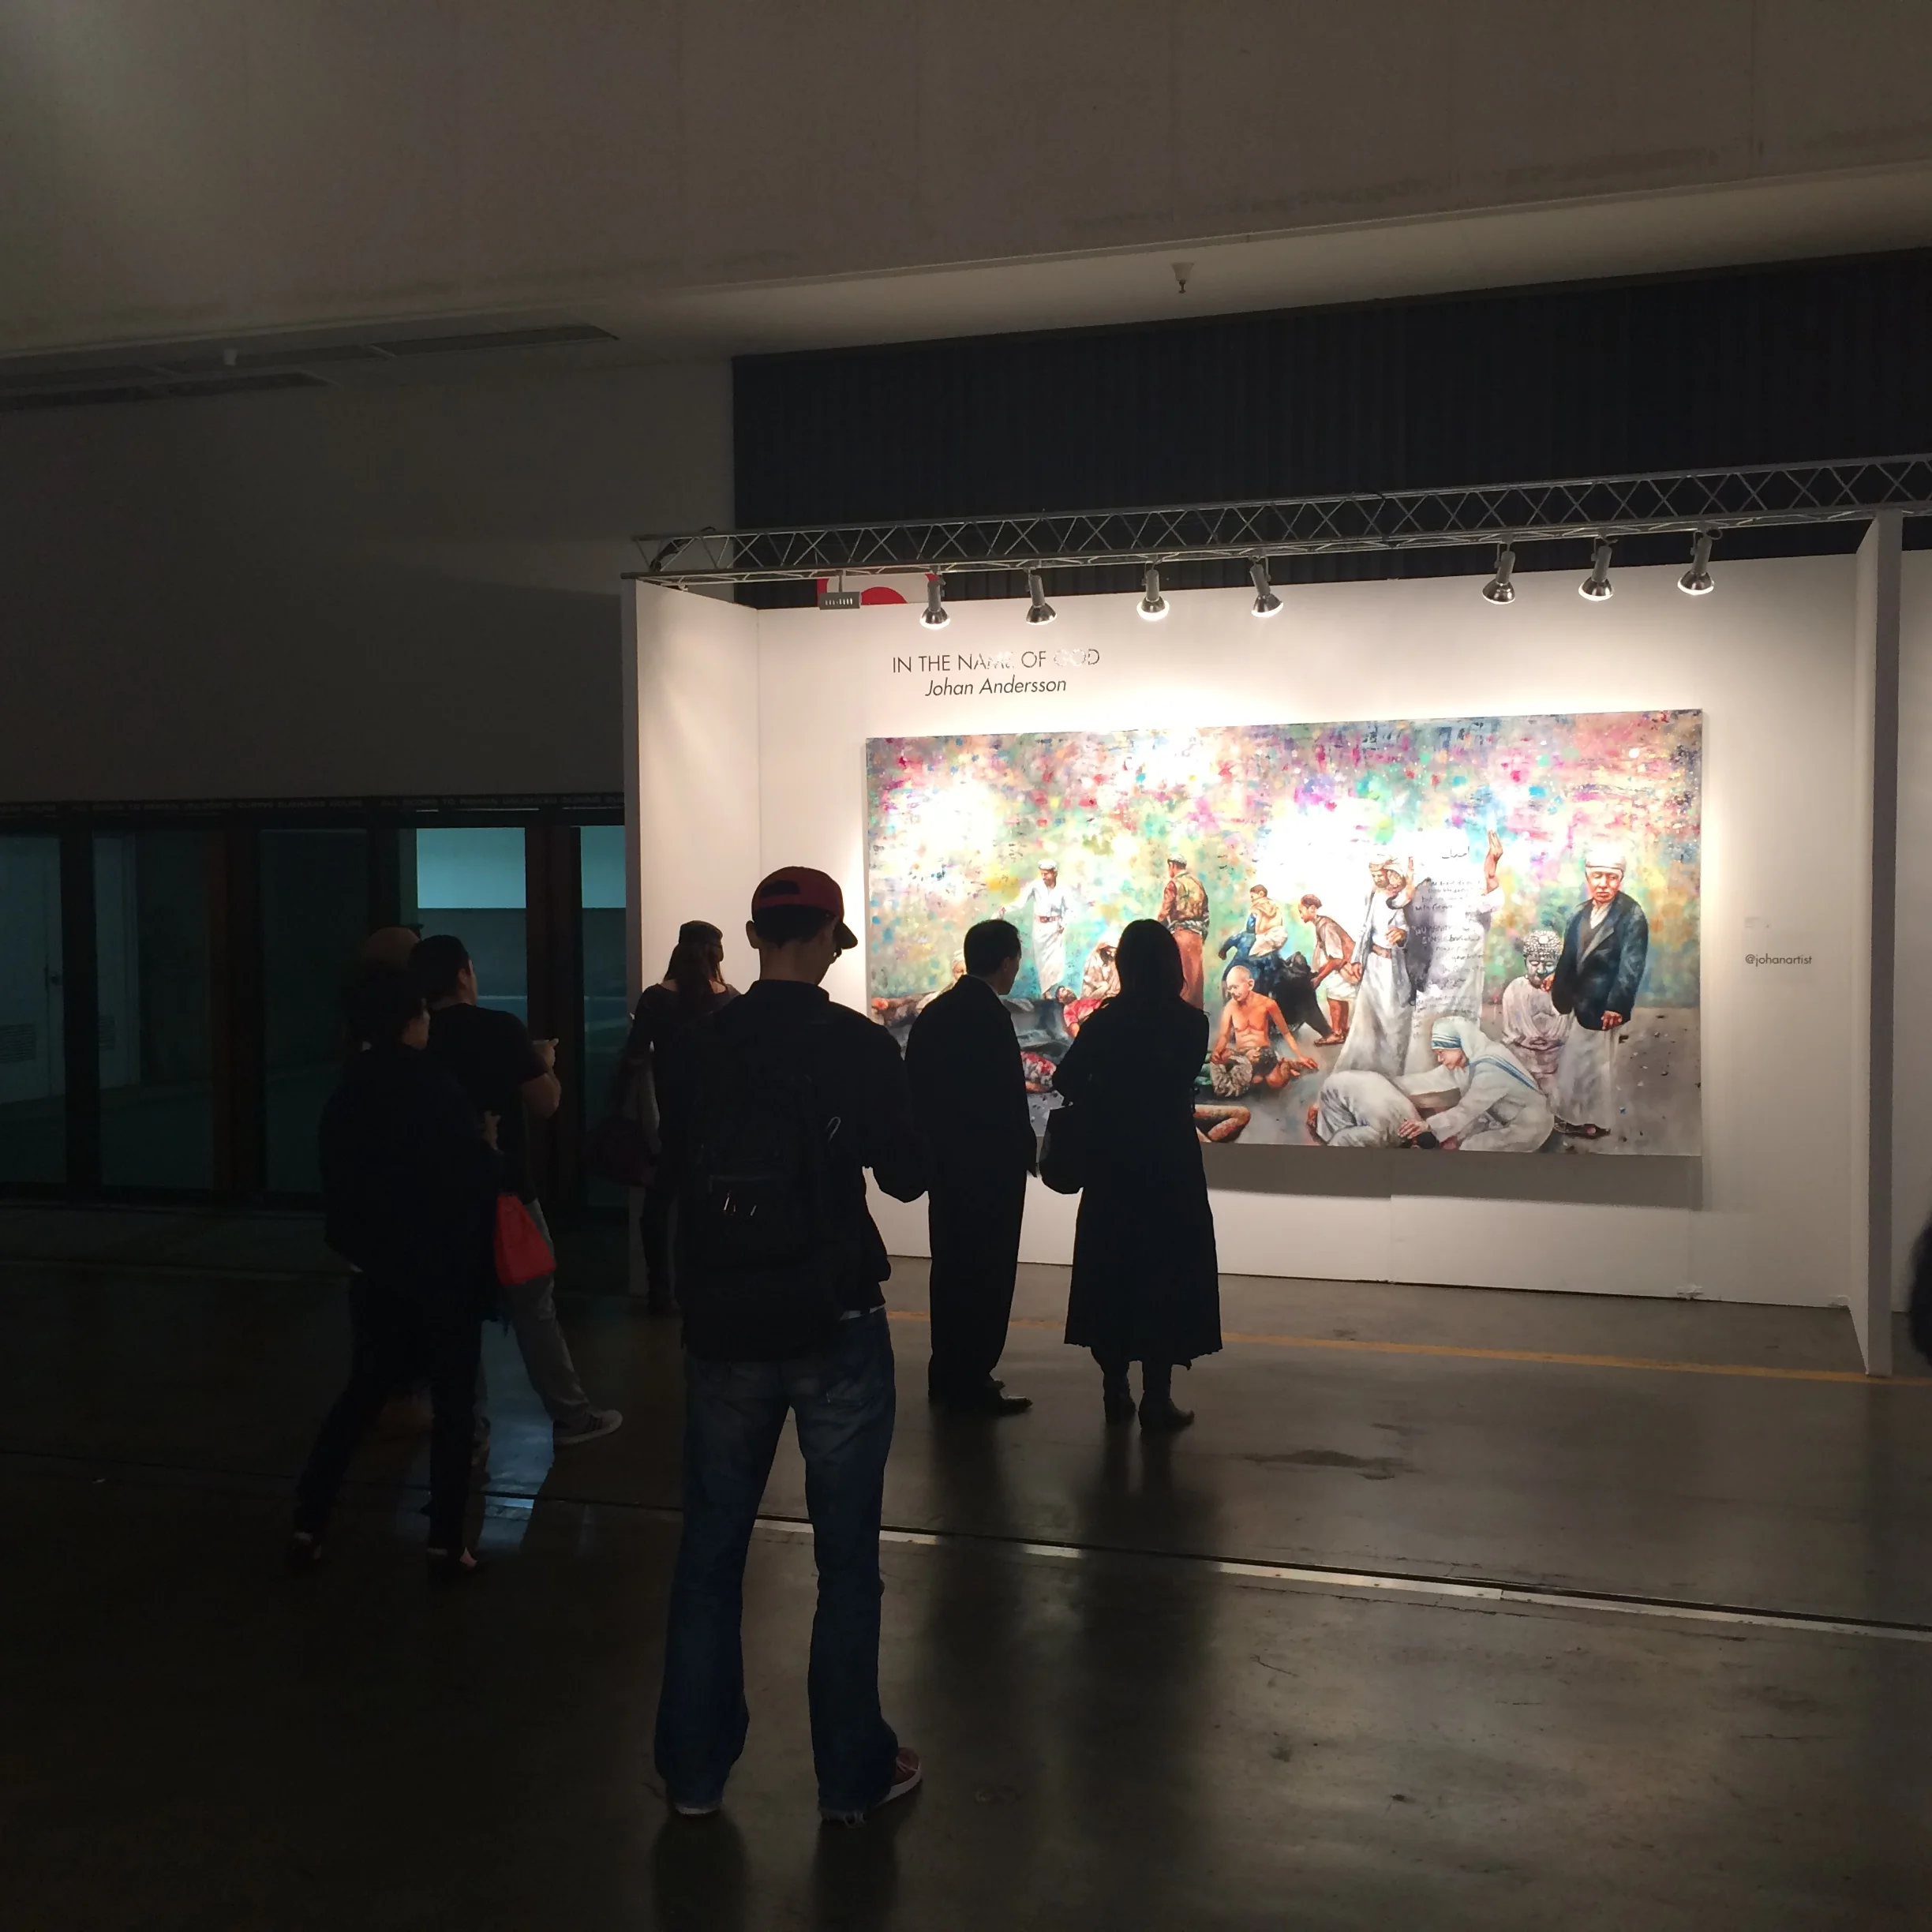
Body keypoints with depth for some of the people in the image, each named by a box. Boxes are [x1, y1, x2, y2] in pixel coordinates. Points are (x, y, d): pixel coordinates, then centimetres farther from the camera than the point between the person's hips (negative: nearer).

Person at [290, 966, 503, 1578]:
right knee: (454, 1404, 5)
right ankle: (446, 1543, 7)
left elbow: (340, 1185, 10)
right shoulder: (436, 1091, -17)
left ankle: (307, 1525, 14)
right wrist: (488, 1145, 2)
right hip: (445, 1271, -5)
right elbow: (475, 1180, -16)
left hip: (378, 1270, 6)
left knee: (361, 1394, 17)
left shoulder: (347, 1094, 2)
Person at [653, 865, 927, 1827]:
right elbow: (908, 1177, -2)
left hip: (724, 1327, 3)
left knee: (709, 1550, 14)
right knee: (846, 1558, 9)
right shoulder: (862, 1047, -11)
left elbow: (664, 1161, 6)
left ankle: (693, 1768, 23)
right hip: (835, 1327, -3)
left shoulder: (695, 1043, -2)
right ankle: (852, 1772, 19)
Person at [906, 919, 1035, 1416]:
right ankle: (972, 1384, 4)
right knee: (986, 1274, 0)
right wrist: (1025, 1152, -6)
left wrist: (931, 1147, 16)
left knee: (952, 1268, 16)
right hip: (989, 1166, -9)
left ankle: (948, 1376, 23)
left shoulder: (934, 1012, 7)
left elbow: (915, 1086, 10)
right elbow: (1007, 1098, -20)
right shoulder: (991, 1016, -18)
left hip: (945, 1161, 9)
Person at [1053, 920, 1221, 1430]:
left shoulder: (1105, 1020, -4)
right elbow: (1182, 1081, 5)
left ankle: (1115, 1389, 16)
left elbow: (1067, 1079, -7)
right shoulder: (1190, 1022, -7)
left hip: (1111, 1164, 3)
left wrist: (1103, 1106, 9)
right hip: (1170, 1164, -2)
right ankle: (1156, 1397, 1)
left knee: (1111, 1273, 11)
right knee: (1166, 1276, 3)